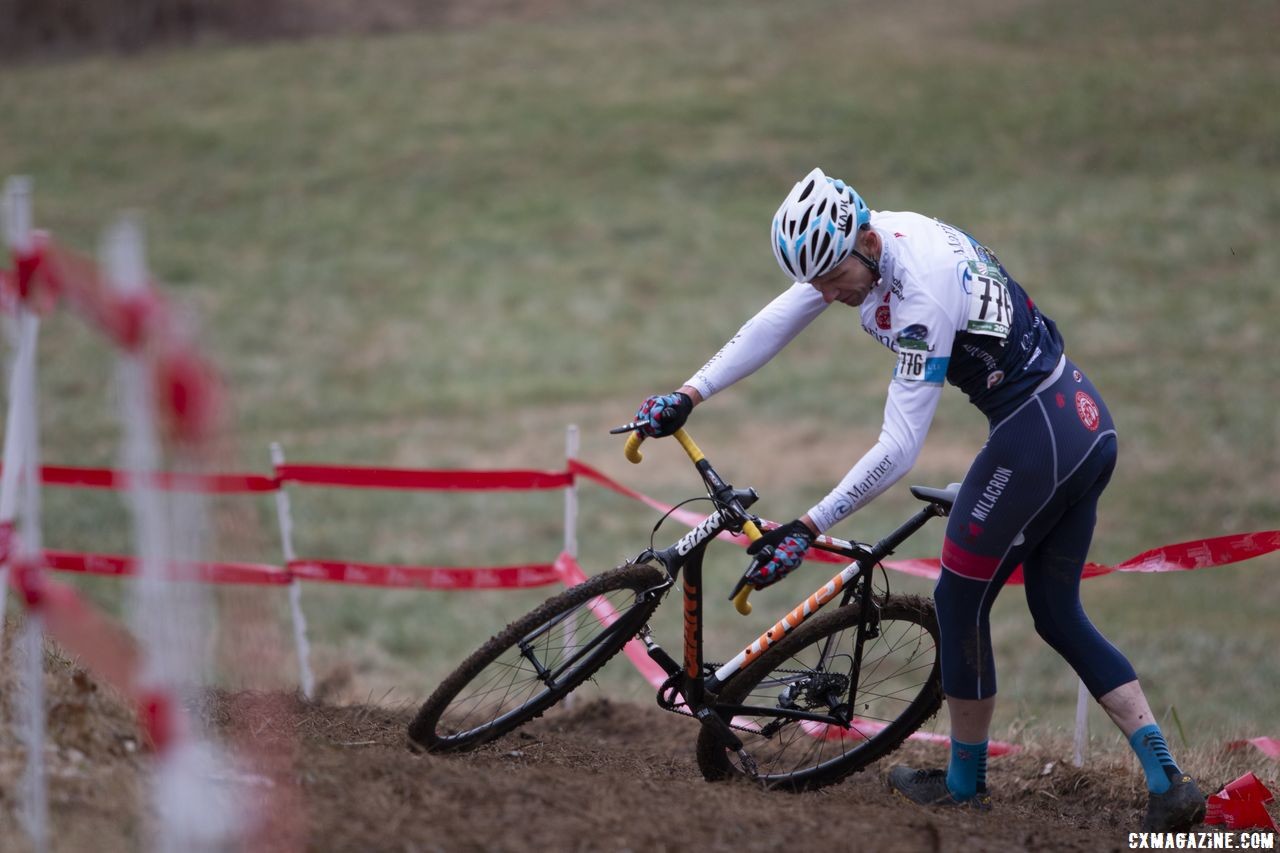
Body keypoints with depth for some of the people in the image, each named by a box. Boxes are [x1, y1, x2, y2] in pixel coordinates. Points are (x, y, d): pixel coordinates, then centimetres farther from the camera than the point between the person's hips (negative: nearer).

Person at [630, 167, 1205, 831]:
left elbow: (898, 451, -27)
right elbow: (776, 323, 6)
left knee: (960, 603, 6)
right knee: (1058, 614, 14)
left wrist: (807, 528, -25)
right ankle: (1168, 784, 7)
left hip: (1035, 441, -10)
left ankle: (965, 783, 21)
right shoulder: (869, 236, 1)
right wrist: (688, 396, 1)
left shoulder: (922, 299, -26)